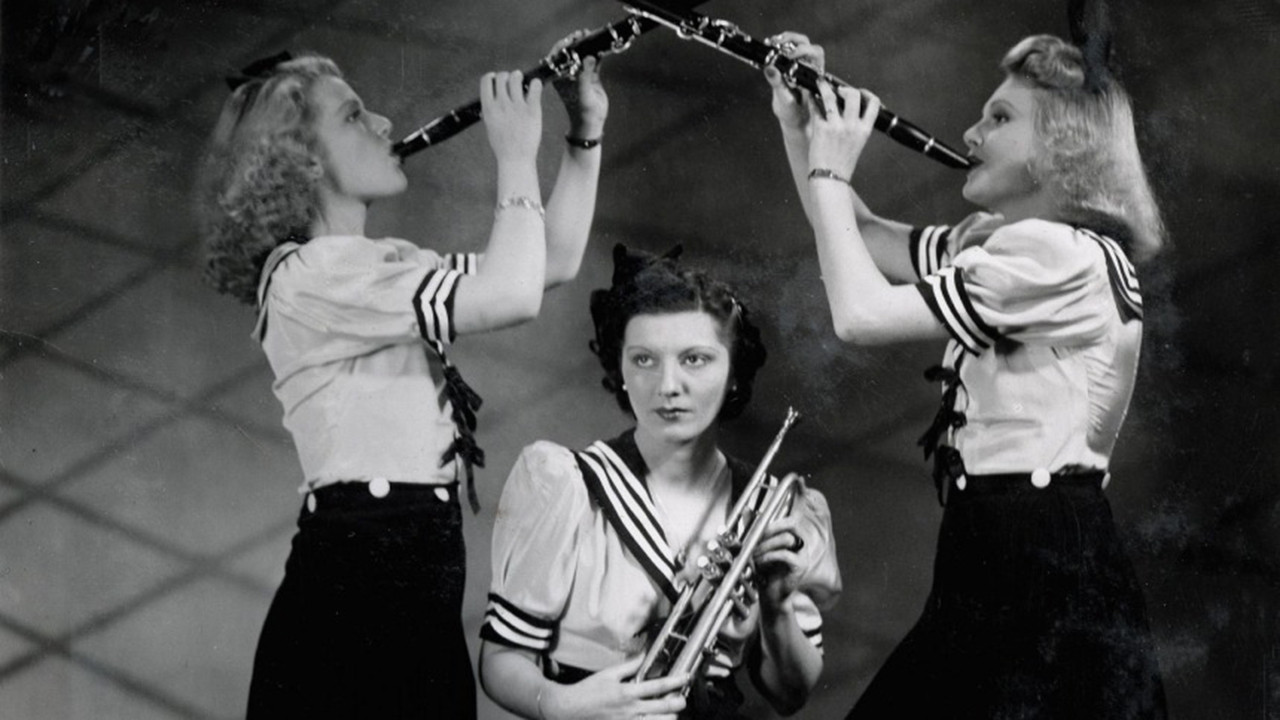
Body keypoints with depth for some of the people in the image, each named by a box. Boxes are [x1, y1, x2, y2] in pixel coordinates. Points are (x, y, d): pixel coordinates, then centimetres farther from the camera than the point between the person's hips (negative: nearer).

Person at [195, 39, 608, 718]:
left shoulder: (385, 263, 18)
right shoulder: (306, 274, -12)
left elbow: (554, 261, 21)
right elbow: (511, 297, -21)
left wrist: (585, 136, 11)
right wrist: (517, 154, -9)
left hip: (414, 578, 10)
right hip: (360, 582, -10)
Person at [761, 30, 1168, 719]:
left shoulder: (1062, 255, -16)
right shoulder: (1003, 242, 16)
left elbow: (860, 314, -18)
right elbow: (867, 240, 23)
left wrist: (831, 170, -7)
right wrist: (797, 122, 11)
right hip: (1000, 563, 10)